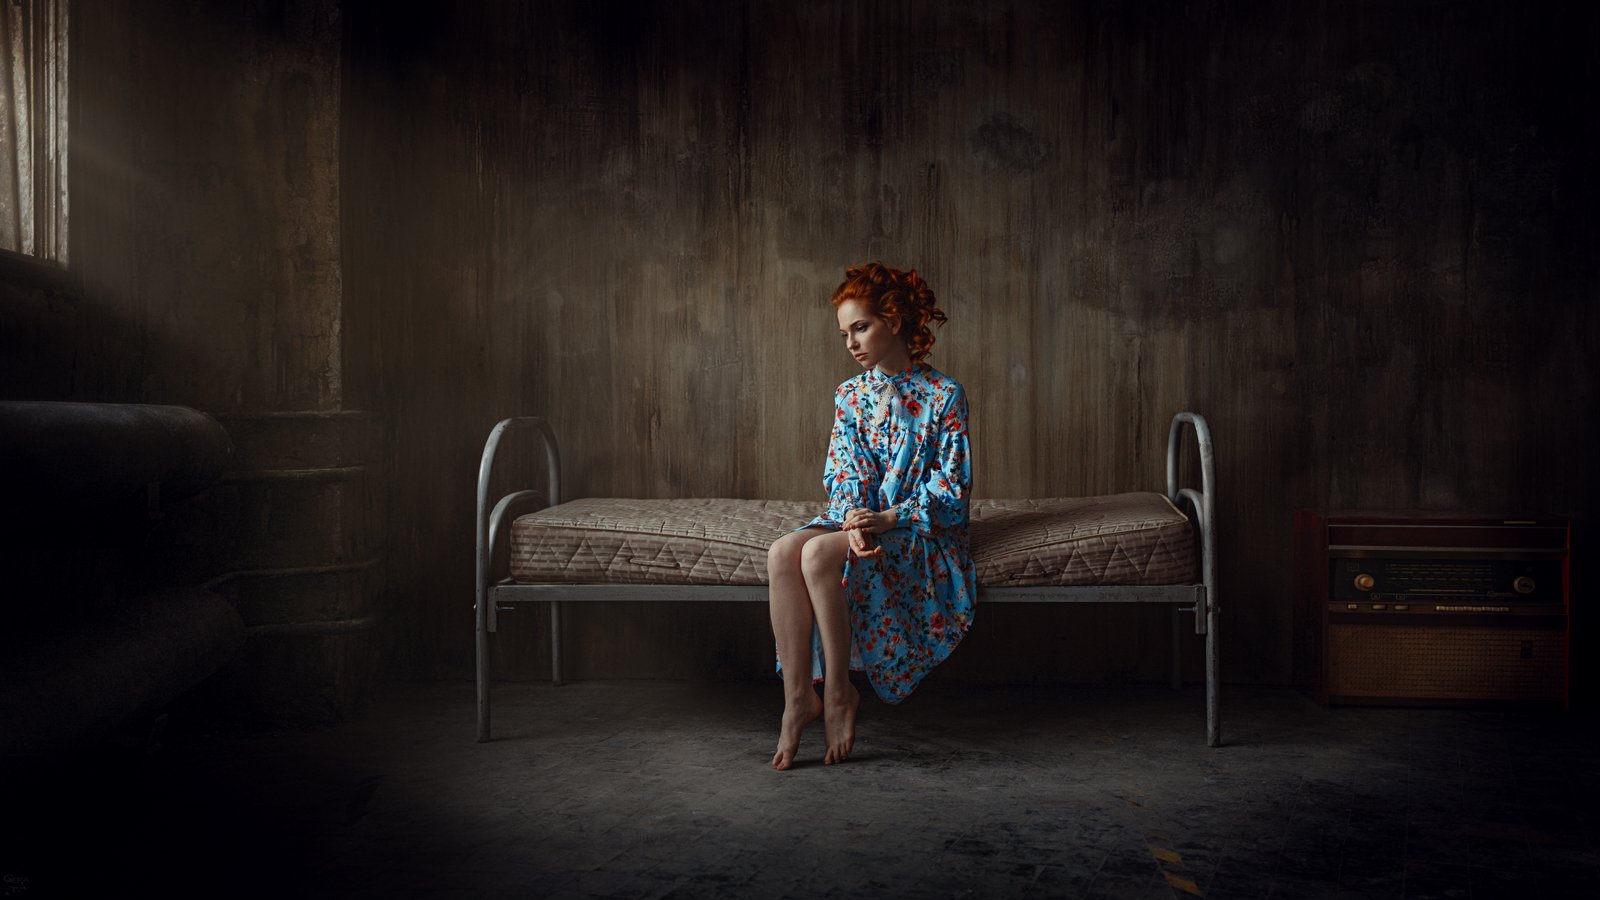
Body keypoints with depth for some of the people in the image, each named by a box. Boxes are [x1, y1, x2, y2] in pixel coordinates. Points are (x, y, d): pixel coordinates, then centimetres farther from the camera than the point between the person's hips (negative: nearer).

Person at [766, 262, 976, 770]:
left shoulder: (943, 395, -4)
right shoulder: (849, 395, 12)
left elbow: (951, 491, -7)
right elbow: (843, 477, 5)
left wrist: (889, 518, -21)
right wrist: (854, 522, -17)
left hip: (922, 533, -5)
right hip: (856, 519, 5)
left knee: (819, 553, -33)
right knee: (782, 552, -27)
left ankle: (839, 692, -18)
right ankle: (798, 696, -25)